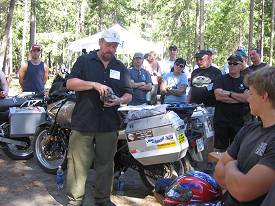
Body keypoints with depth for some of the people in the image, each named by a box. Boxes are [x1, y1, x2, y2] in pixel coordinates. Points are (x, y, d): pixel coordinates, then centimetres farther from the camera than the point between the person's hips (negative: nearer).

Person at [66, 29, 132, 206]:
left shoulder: (121, 68, 14)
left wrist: (119, 101, -10)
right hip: (83, 122, -3)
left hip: (109, 124, 3)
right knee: (79, 162, 0)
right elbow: (70, 83, -5)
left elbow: (128, 94, 13)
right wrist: (94, 84, -18)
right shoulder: (84, 61, 5)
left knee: (105, 163, 10)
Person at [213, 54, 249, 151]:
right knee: (221, 150, 5)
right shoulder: (220, 79, 5)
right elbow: (218, 96, -12)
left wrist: (229, 93, -11)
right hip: (221, 121, -1)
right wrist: (239, 98, -8)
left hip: (239, 121, 1)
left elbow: (247, 98, -10)